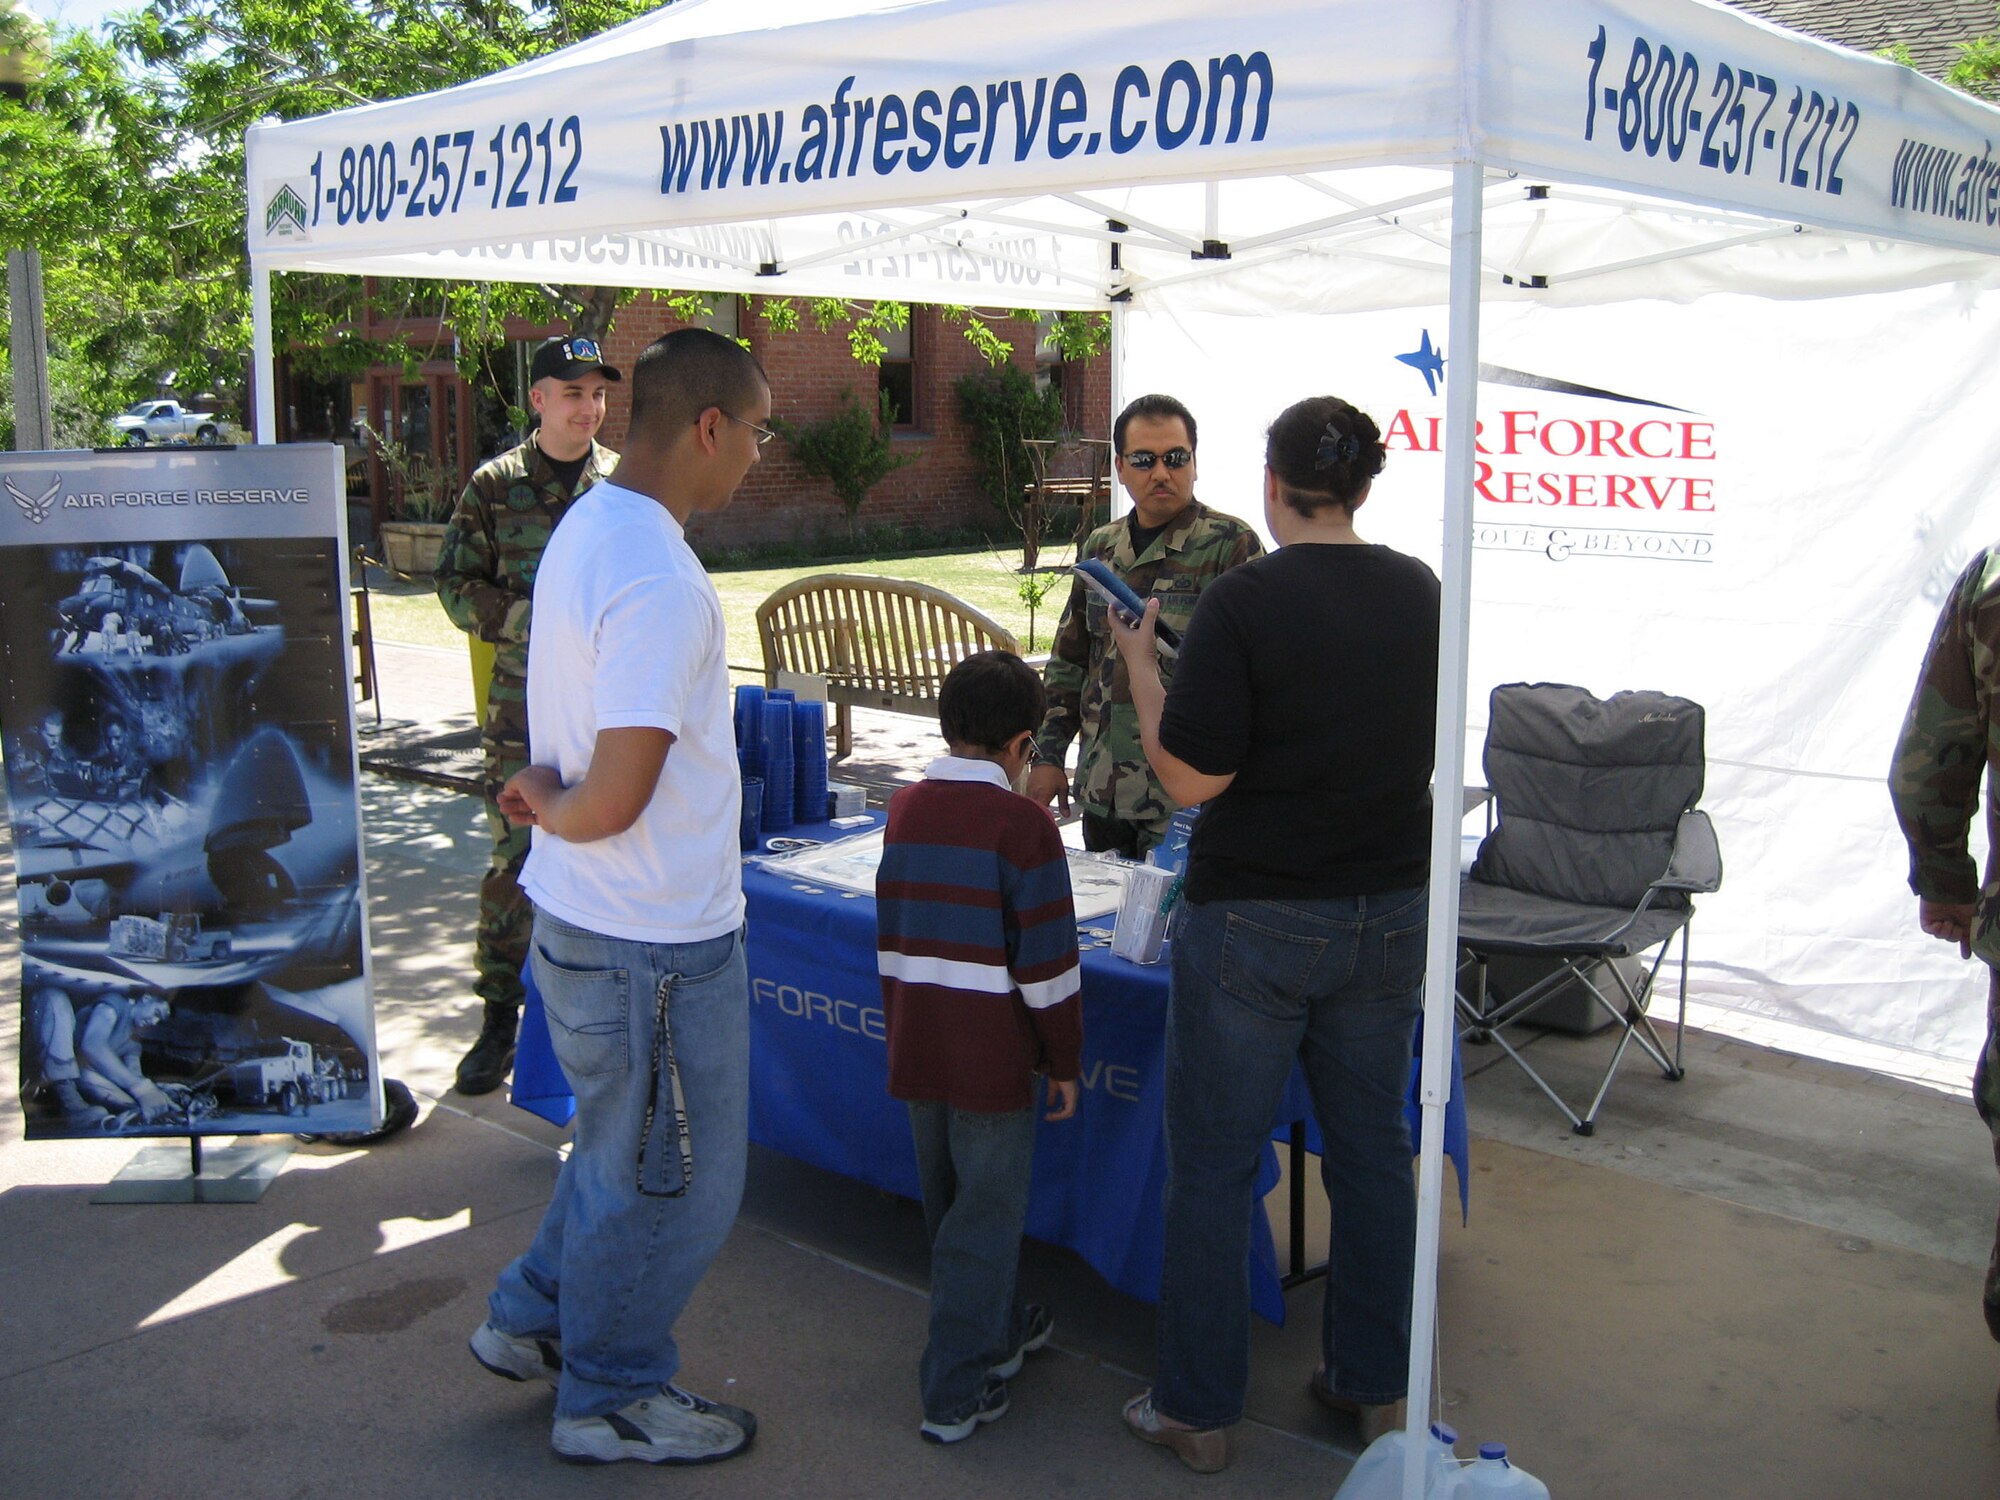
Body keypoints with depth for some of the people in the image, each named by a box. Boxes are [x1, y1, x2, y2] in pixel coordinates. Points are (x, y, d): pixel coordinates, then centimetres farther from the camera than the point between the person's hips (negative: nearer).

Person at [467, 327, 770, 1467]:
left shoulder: (590, 522, 6)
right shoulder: (661, 583, -26)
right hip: (655, 942, -10)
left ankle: (534, 1321, 43)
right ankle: (611, 1398, 29)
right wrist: (548, 803, -9)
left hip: (587, 918, 10)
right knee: (668, 1180, 10)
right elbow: (614, 802, -27)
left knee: (629, 1148, 27)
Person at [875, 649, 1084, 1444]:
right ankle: (957, 1389, 7)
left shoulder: (905, 809, 5)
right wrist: (1065, 1062, -3)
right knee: (985, 1215, 4)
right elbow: (1048, 962, -14)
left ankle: (997, 1324, 39)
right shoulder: (1022, 823, -15)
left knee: (950, 1202, 20)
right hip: (992, 1058, -6)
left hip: (915, 1047, 7)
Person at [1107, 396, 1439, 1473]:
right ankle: (1374, 1384, 30)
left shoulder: (1243, 600, -16)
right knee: (1371, 1146, 17)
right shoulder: (1419, 594, 2)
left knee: (1212, 1167, 7)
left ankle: (1198, 1408, 17)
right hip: (1390, 915, 6)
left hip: (1257, 921, -5)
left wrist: (1138, 660, -4)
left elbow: (1191, 778, -17)